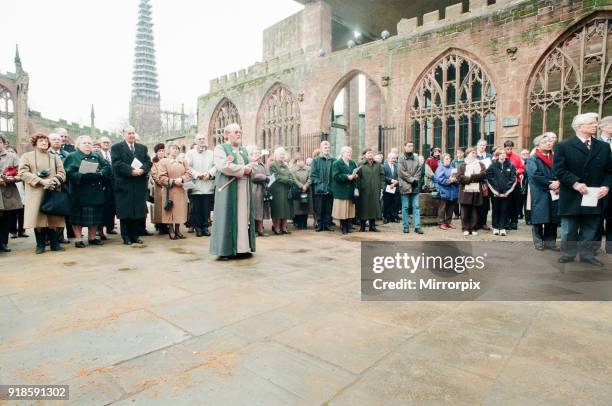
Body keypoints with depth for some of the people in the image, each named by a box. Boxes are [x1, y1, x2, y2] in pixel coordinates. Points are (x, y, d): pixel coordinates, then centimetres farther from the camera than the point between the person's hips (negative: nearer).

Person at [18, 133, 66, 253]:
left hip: (53, 192, 1)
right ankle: (40, 245, 8)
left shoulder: (55, 157, 16)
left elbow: (62, 173, 6)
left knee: (53, 218, 0)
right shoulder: (27, 156, 9)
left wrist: (53, 181, -15)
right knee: (38, 218, -2)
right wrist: (41, 181, -15)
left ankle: (55, 243, 6)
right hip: (36, 193, -1)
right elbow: (23, 173, -3)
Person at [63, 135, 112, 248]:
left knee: (95, 216, 7)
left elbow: (107, 167, 3)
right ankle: (78, 239, 9)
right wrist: (83, 176, -22)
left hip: (96, 192, 4)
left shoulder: (97, 157, 16)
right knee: (78, 216, 1)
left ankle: (92, 237, 18)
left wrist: (99, 173, -15)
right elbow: (69, 173, -10)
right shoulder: (72, 157, 2)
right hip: (79, 193, -4)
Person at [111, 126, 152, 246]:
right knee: (125, 212, 1)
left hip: (140, 185, 4)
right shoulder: (116, 148, 5)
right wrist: (131, 171, -19)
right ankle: (126, 236, 10)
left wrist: (142, 170, -13)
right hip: (124, 185, -3)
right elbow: (117, 163, -8)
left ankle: (135, 235, 15)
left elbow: (148, 162, 7)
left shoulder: (142, 148, 17)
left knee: (139, 211, 4)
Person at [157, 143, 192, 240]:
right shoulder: (163, 162, -1)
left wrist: (181, 179, -15)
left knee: (179, 211, 6)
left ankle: (177, 230, 17)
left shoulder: (183, 162, 12)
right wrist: (173, 181, -16)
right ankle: (171, 231, 9)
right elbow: (161, 177, -9)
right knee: (170, 211, 0)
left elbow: (188, 174, 3)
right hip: (169, 191, -4)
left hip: (181, 191, 4)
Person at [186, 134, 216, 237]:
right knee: (196, 208, 0)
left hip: (208, 186, 2)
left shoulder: (211, 153, 17)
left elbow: (215, 166, 8)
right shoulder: (190, 153, 8)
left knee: (207, 208, 2)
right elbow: (188, 167, -2)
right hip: (196, 186, -2)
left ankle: (205, 226, 12)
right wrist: (198, 175, -12)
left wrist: (209, 173, -9)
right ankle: (198, 227, 10)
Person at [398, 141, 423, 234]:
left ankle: (417, 226, 6)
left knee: (416, 207, 3)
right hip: (405, 186, -4)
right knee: (405, 207, 3)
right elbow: (401, 172, -9)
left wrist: (415, 179, -6)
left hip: (415, 186, 4)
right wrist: (411, 179, -10)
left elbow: (419, 170, 9)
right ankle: (405, 226, 11)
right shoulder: (401, 158, -2)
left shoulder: (416, 157, 12)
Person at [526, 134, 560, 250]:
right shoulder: (532, 160, -2)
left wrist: (557, 182, -12)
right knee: (539, 219, -1)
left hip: (554, 193, 5)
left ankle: (550, 241, 16)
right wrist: (549, 183, -16)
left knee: (553, 219, 6)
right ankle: (538, 241, 10)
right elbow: (535, 175, -13)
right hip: (539, 194, -5)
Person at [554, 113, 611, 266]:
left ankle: (586, 254, 24)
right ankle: (568, 253, 19)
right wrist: (575, 183, -20)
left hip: (594, 197, 4)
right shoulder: (564, 146, -4)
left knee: (590, 230, 12)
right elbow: (558, 169, -11)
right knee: (569, 230, 7)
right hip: (571, 197, -4)